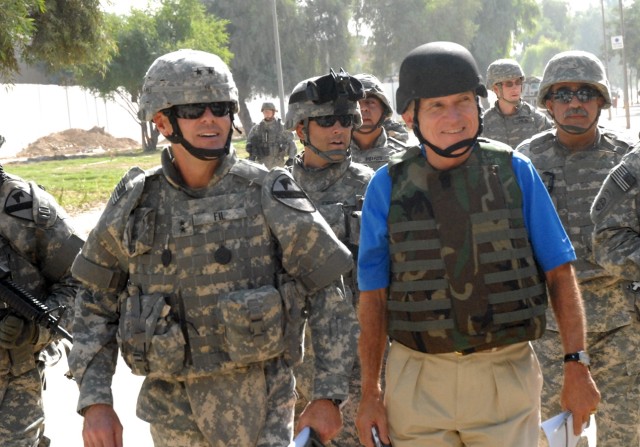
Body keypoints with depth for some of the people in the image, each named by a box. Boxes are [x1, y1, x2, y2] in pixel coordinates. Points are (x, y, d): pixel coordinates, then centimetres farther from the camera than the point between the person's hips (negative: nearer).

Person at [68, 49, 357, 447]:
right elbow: (96, 303, 7)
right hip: (169, 411, 3)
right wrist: (94, 401, -1)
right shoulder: (133, 205, 0)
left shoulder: (269, 197, -8)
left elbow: (328, 294, -4)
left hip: (257, 406, -2)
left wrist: (328, 396, -6)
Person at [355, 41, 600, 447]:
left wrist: (577, 368, -5)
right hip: (418, 382, 0)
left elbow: (559, 272, 1)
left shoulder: (515, 171, 0)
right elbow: (373, 295, 2)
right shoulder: (388, 187, -1)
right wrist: (370, 392, 0)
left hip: (506, 376, 0)